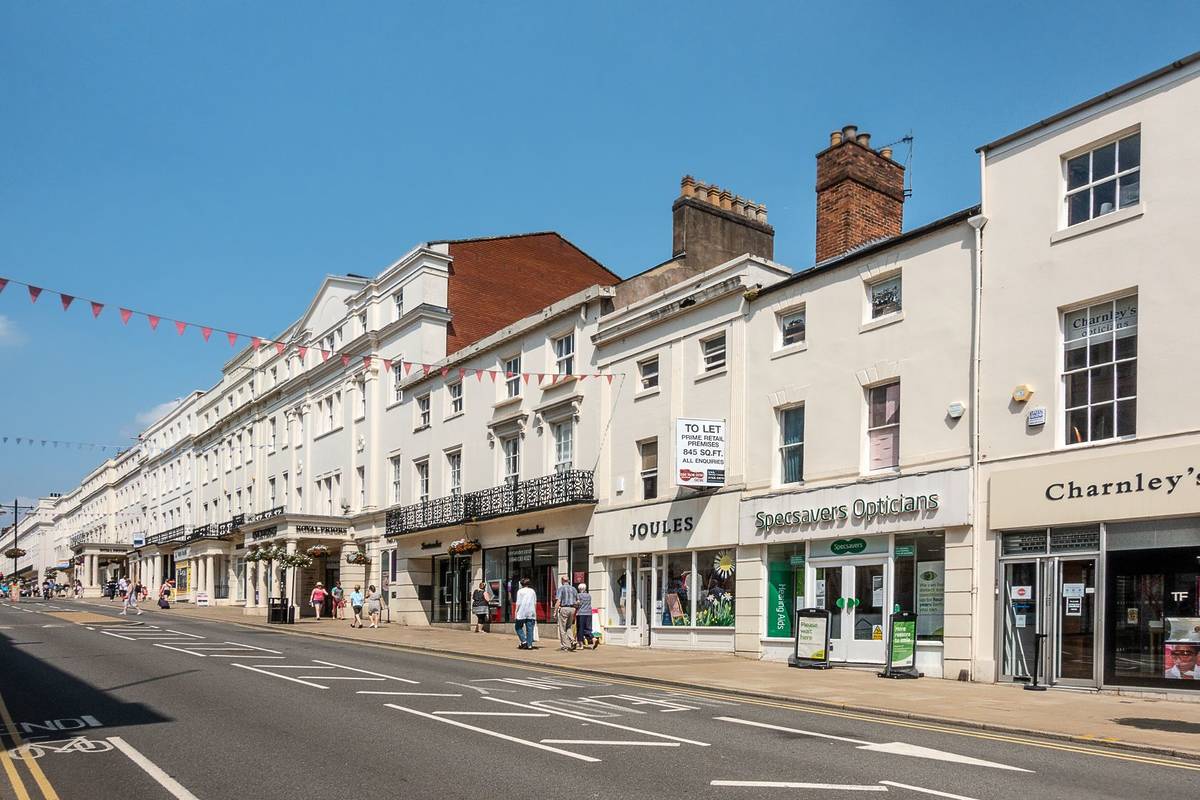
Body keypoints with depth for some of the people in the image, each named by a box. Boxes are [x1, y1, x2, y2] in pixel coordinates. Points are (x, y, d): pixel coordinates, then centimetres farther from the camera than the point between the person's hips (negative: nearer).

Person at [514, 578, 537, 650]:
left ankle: (524, 641, -5)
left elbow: (518, 603, -6)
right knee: (530, 629, 4)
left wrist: (516, 611, 0)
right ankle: (529, 645, 0)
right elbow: (535, 603, 12)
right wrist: (535, 612, 18)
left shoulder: (520, 591, -1)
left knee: (518, 627, 9)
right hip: (531, 613, 4)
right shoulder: (532, 591, 12)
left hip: (522, 612, -4)